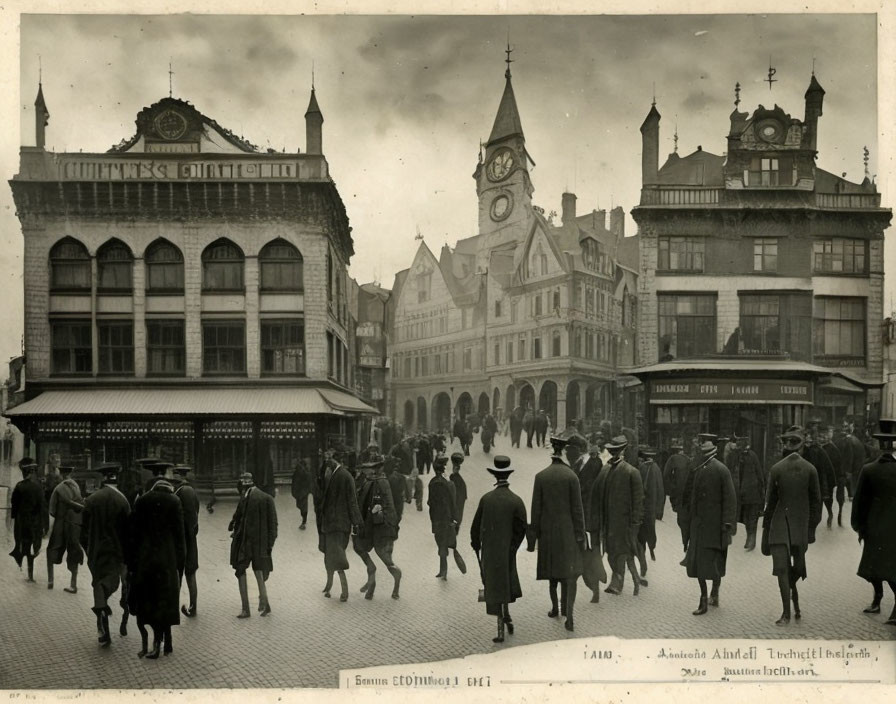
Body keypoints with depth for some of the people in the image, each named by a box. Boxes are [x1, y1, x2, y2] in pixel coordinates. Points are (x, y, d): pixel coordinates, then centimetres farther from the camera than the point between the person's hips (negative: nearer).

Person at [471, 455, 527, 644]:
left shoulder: (486, 499, -10)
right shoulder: (516, 501, -11)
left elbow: (476, 526, -3)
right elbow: (521, 529, -9)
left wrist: (476, 545, 12)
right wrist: (513, 546, 6)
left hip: (489, 552, 0)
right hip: (507, 551, 0)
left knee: (494, 587, 6)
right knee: (507, 584, 23)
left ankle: (501, 629, 8)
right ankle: (506, 616, 30)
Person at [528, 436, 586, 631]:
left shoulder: (540, 476, -5)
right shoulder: (571, 476, -11)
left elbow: (536, 508, -2)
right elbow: (577, 508, -8)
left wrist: (534, 535, 5)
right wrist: (580, 535, -1)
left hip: (547, 531, 2)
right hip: (567, 531, -2)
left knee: (552, 572, 17)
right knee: (570, 573, 2)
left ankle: (555, 608, 31)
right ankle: (568, 615, -6)